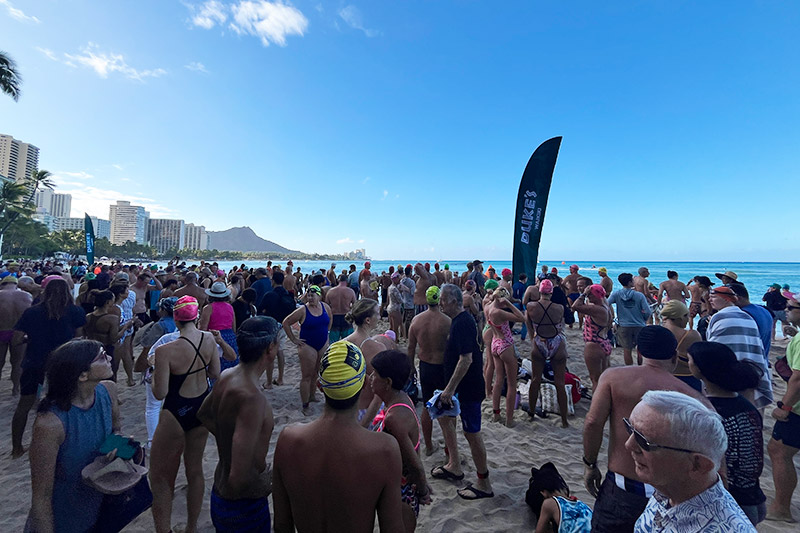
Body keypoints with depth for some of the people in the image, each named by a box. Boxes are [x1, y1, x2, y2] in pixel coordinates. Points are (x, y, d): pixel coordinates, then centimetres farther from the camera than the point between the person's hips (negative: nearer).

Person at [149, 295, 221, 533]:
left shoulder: (165, 350, -24)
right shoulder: (209, 339, -10)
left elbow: (159, 394, -17)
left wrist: (154, 373, 1)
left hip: (178, 414, -5)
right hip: (204, 407, 5)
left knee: (160, 477, 15)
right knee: (195, 469, 21)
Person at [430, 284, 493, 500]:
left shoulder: (462, 323, -24)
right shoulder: (459, 320, 7)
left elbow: (466, 359, -28)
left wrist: (450, 389, -24)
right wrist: (449, 388, 22)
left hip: (468, 387, -11)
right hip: (460, 385, 11)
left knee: (472, 433, 1)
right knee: (444, 415, 20)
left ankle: (484, 484, 18)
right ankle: (454, 466, 34)